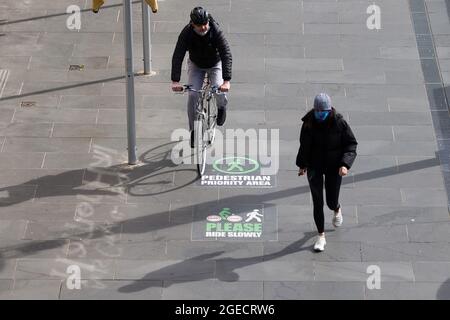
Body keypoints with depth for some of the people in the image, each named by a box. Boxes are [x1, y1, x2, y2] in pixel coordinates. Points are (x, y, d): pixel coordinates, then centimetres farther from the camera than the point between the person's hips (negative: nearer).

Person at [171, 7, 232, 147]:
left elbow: (226, 55, -38)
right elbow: (177, 56, -33)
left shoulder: (216, 31, -32)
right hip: (196, 65, 1)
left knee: (220, 90, -24)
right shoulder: (187, 33, -28)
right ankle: (194, 130, 0)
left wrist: (226, 81, -49)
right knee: (193, 95, -16)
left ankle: (222, 107, 14)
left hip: (215, 64, -1)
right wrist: (175, 81, -44)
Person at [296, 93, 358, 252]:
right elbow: (304, 145, 5)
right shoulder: (309, 123, -10)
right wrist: (302, 164, 13)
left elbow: (351, 144, -9)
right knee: (317, 202, -1)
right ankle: (321, 236, 11)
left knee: (332, 201, 7)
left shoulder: (339, 123, -16)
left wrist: (345, 164, -22)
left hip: (334, 167, -1)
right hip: (314, 166, 1)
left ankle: (337, 209, 46)